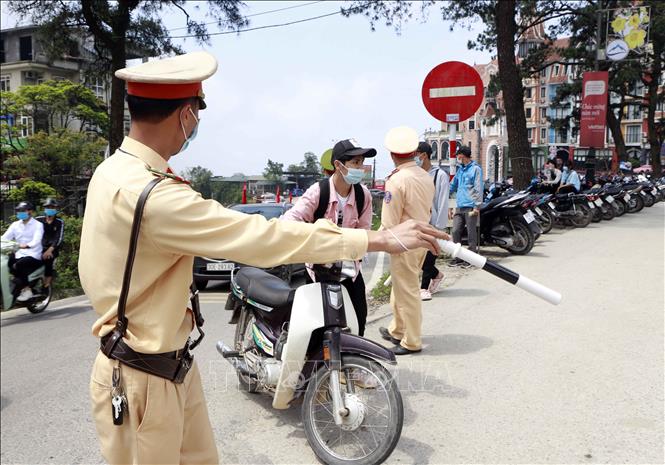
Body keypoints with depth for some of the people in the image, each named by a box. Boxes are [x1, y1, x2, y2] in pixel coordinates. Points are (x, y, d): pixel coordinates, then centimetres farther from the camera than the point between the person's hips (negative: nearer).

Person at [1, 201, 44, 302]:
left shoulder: (38, 225, -3)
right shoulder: (15, 225, 13)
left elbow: (36, 241, -20)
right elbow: (5, 237, 0)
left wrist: (26, 245, -41)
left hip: (33, 255, -6)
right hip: (19, 254, 6)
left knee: (16, 266, -30)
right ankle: (25, 288, -10)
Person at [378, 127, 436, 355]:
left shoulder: (397, 180, -18)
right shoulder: (426, 176, 6)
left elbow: (389, 222, -17)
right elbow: (428, 210, 11)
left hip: (404, 242, -8)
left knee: (407, 291, 2)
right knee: (400, 288, 20)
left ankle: (411, 342, 13)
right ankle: (397, 330, 34)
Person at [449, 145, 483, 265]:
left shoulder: (475, 169, -1)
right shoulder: (460, 170, 20)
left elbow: (478, 189, -8)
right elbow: (453, 186, 25)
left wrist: (477, 206, -14)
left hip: (470, 207, -6)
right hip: (459, 207, 6)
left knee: (471, 234, -1)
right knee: (455, 232, 0)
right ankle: (458, 257, 9)